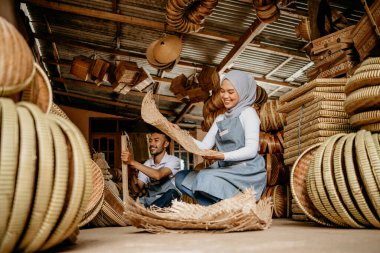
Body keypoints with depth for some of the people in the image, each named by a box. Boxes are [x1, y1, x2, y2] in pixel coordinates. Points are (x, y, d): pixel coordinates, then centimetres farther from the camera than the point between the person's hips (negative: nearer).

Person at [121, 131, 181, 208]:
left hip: (169, 201, -3)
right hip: (151, 201, 3)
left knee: (171, 193, -36)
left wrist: (133, 162, -29)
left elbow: (158, 175, -26)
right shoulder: (147, 164, 10)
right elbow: (138, 189, 2)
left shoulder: (173, 160, -6)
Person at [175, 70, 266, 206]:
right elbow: (204, 146, 11)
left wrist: (222, 156, -24)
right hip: (226, 170, 8)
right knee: (181, 178, -6)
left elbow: (252, 150, -12)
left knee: (205, 178, -30)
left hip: (247, 172, -7)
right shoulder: (220, 119, 20)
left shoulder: (248, 113, -1)